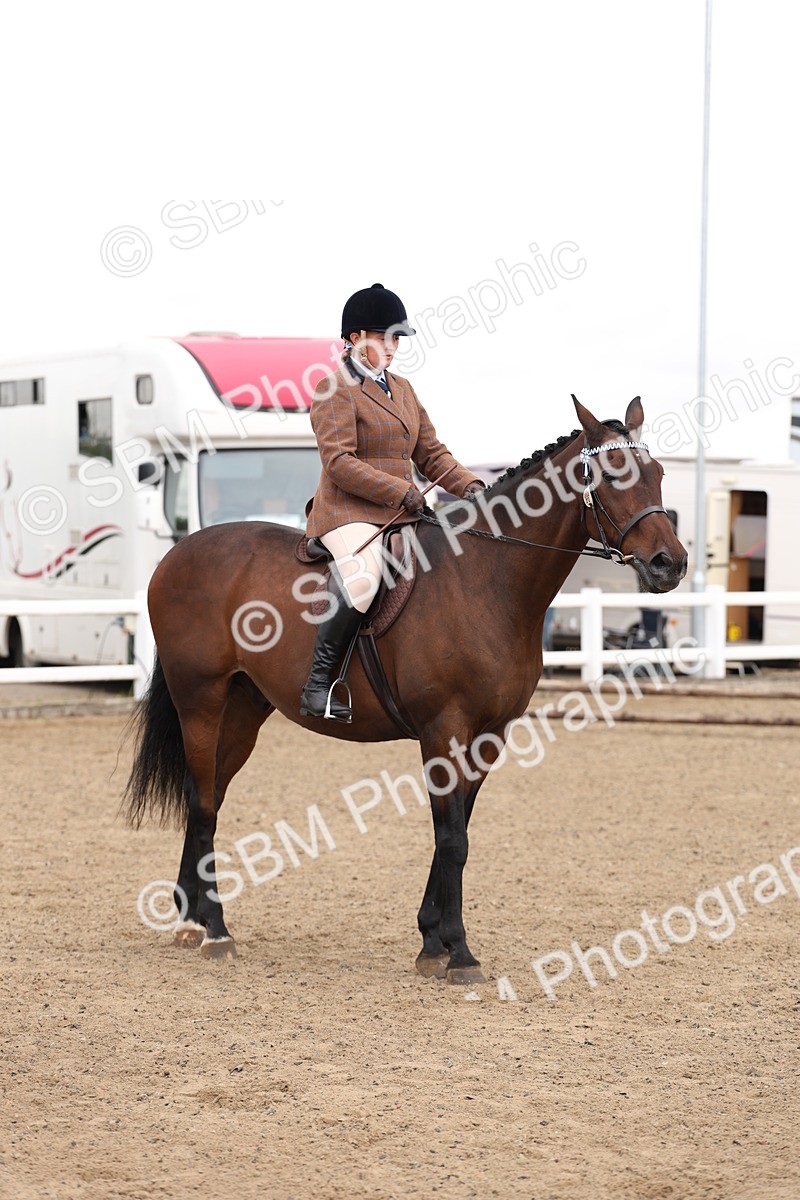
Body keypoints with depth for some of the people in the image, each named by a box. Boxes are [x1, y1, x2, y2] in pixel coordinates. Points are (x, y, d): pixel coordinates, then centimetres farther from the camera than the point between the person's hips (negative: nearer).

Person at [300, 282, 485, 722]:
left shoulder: (402, 389, 21)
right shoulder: (335, 389, -4)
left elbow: (432, 454, 20)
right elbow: (339, 462, -14)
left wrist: (469, 486, 2)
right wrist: (400, 491, -20)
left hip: (402, 515, 9)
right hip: (348, 512, -8)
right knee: (362, 578, -37)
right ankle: (318, 682, -27)